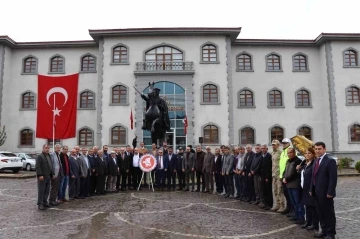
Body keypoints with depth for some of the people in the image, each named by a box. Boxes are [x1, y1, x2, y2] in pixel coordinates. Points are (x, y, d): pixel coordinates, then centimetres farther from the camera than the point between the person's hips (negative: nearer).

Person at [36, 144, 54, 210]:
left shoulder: (49, 156, 17)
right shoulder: (40, 156, -8)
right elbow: (38, 167, -16)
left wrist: (52, 174, 16)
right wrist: (40, 175, -22)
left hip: (48, 176, 8)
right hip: (42, 177, -8)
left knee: (47, 191, 11)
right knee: (41, 191, -3)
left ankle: (45, 202, 19)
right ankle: (40, 204, 2)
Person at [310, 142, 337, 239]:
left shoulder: (330, 161, -12)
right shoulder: (316, 161, 13)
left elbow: (333, 178, -17)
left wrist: (330, 192, -21)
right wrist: (311, 189, 11)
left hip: (325, 193, -8)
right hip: (316, 193, 8)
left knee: (329, 213, 4)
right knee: (320, 213, 15)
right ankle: (324, 230, 27)